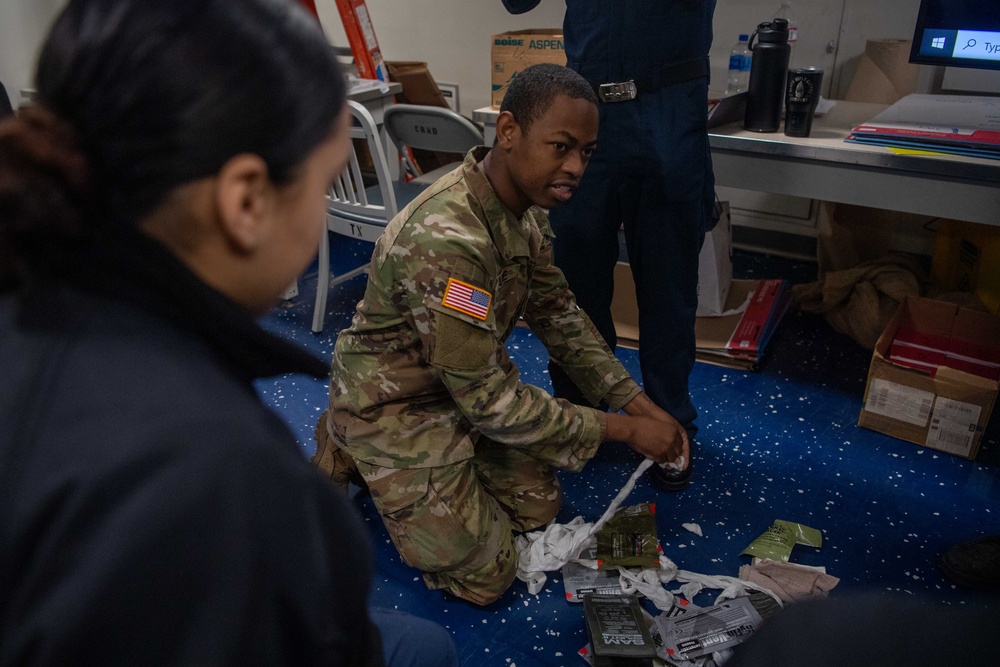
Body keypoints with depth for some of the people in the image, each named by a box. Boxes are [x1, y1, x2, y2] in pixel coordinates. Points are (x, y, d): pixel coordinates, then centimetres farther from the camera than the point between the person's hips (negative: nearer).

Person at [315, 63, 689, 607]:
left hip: (467, 384, 8)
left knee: (538, 507, 14)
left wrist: (639, 403, -6)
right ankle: (353, 456, 12)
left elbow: (558, 315, 3)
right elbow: (488, 398, -30)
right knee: (485, 577, -1)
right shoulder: (446, 239, -36)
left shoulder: (526, 206, -6)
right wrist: (623, 430, -23)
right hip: (394, 403, -8)